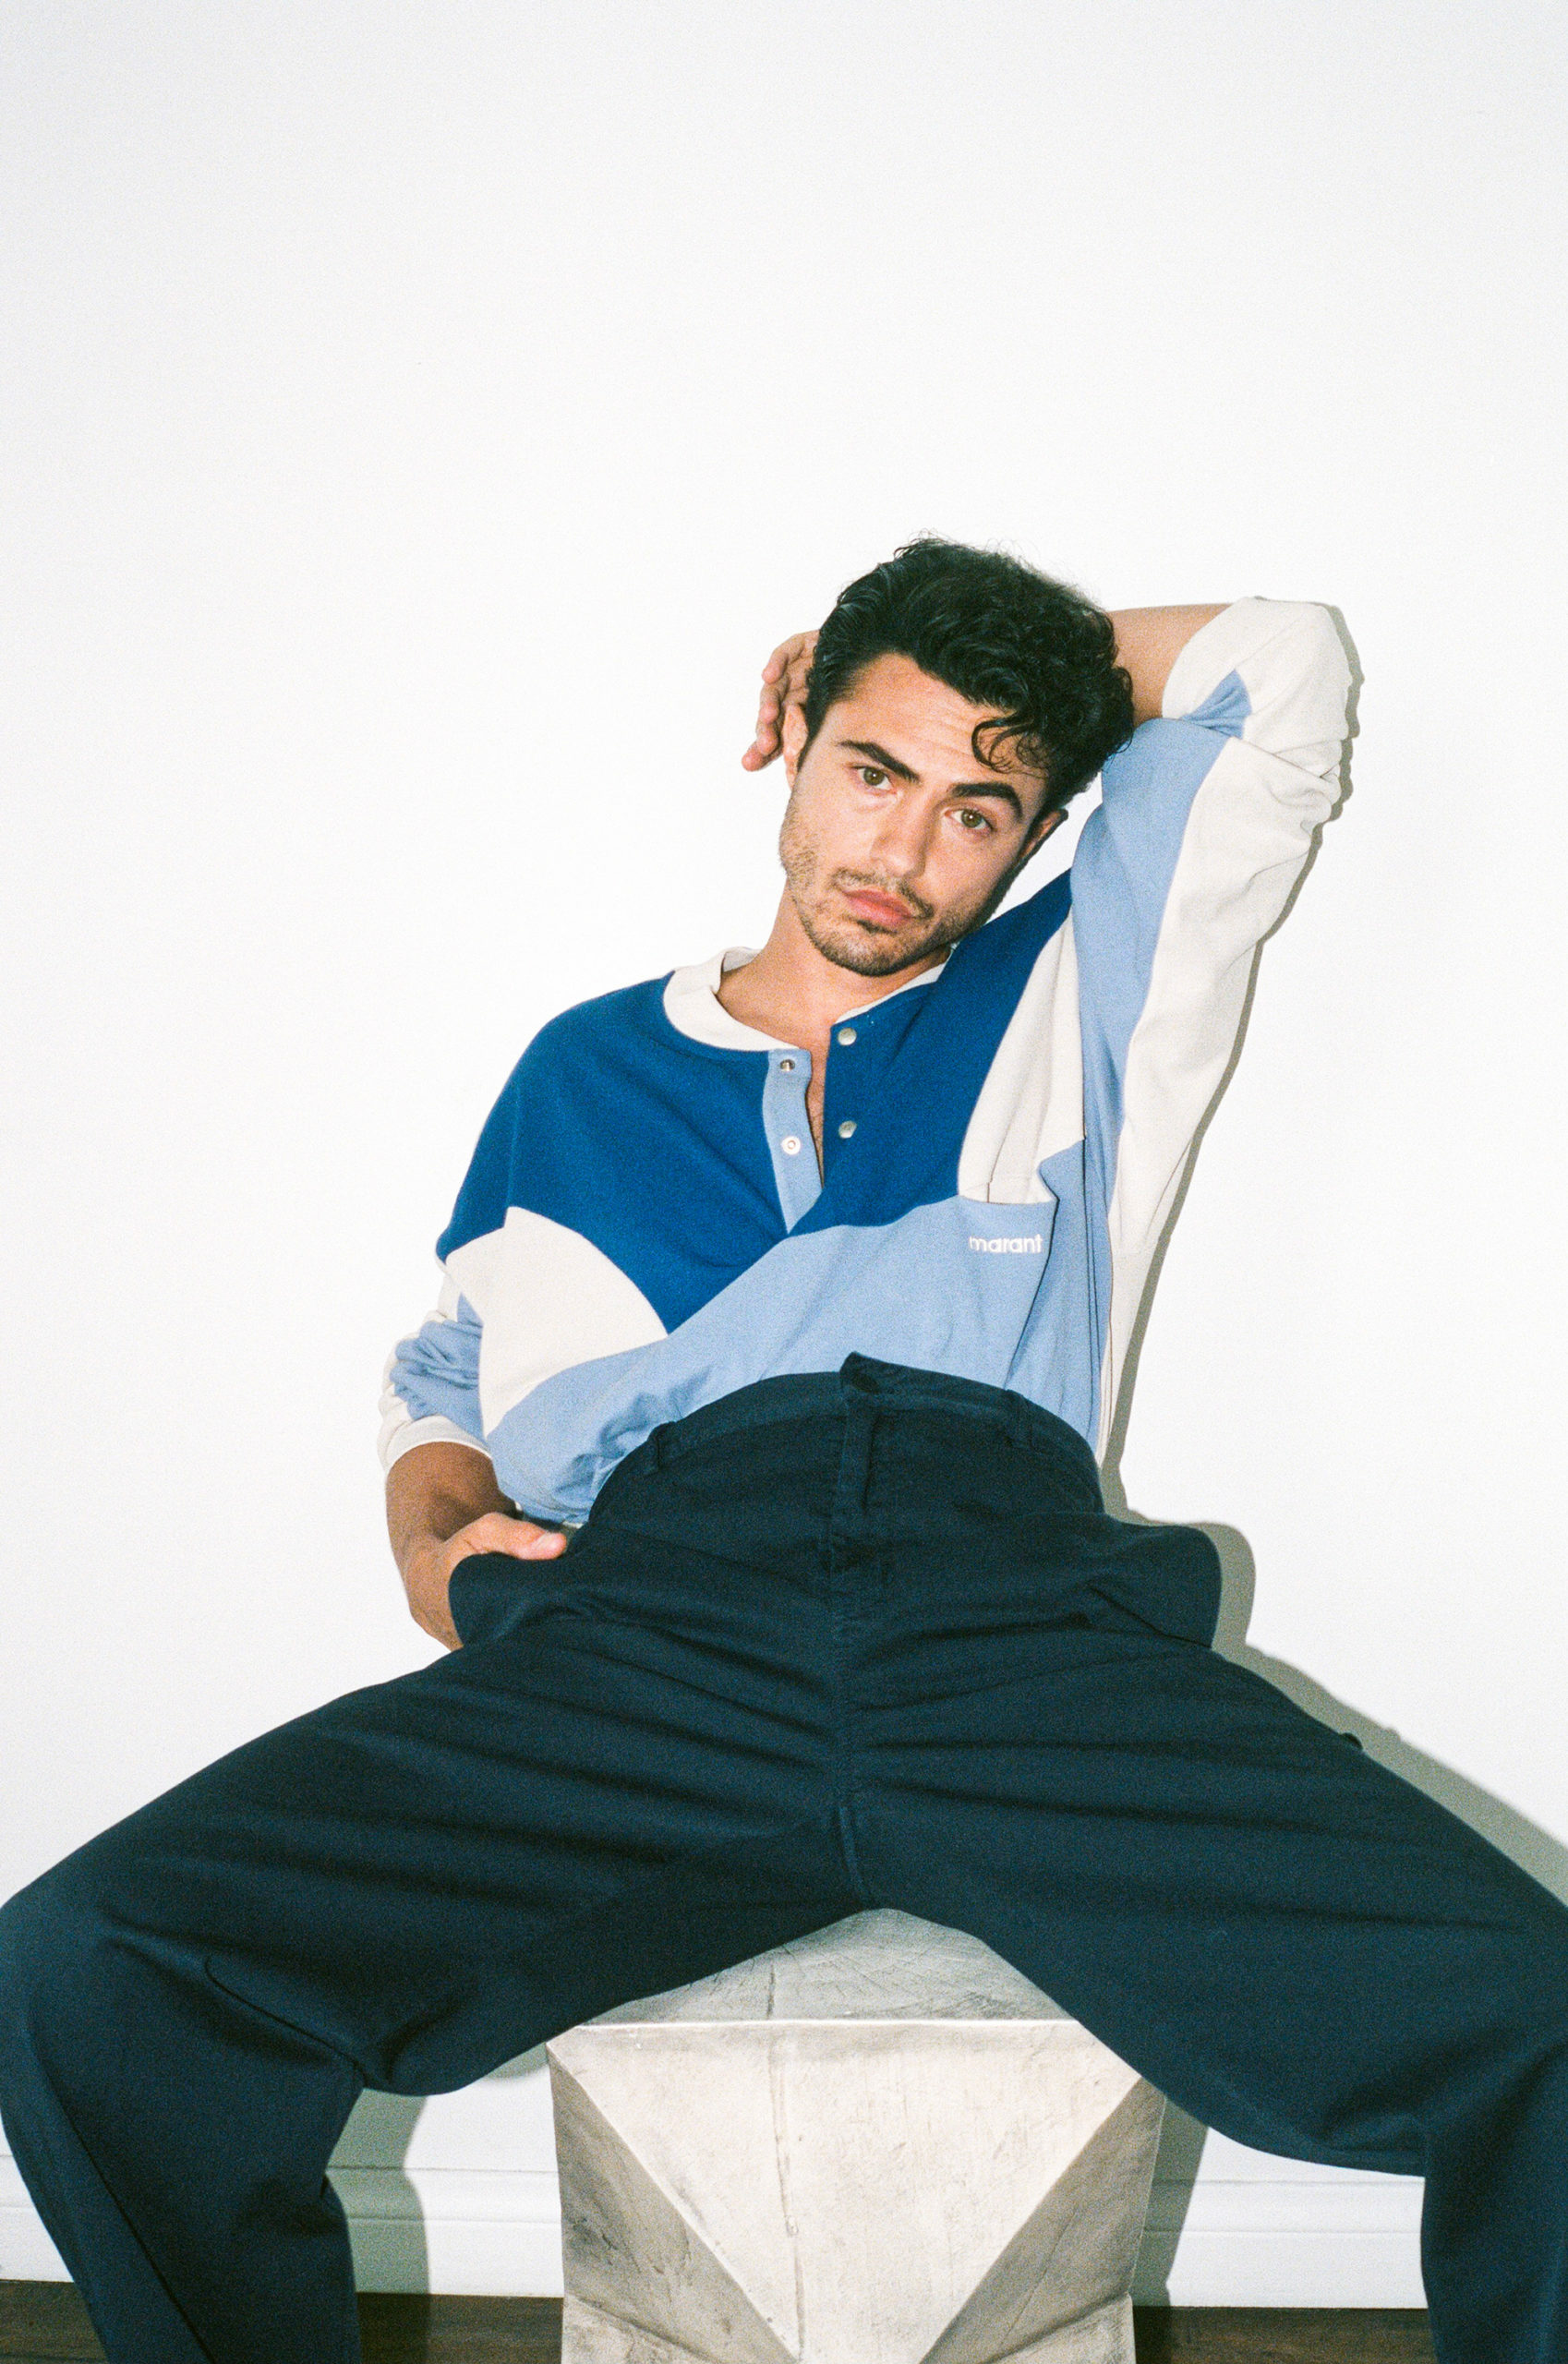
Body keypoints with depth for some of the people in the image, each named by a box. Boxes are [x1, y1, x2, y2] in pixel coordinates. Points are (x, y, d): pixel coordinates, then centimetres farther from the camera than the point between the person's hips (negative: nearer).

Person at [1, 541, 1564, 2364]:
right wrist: (437, 1530, 12)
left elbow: (1279, 669, 29)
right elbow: (444, 1374, 33)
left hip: (1023, 1613, 0)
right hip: (648, 1613, 1)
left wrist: (1050, 664, 39)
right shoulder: (588, 1069, 32)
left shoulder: (1066, 1012, 28)